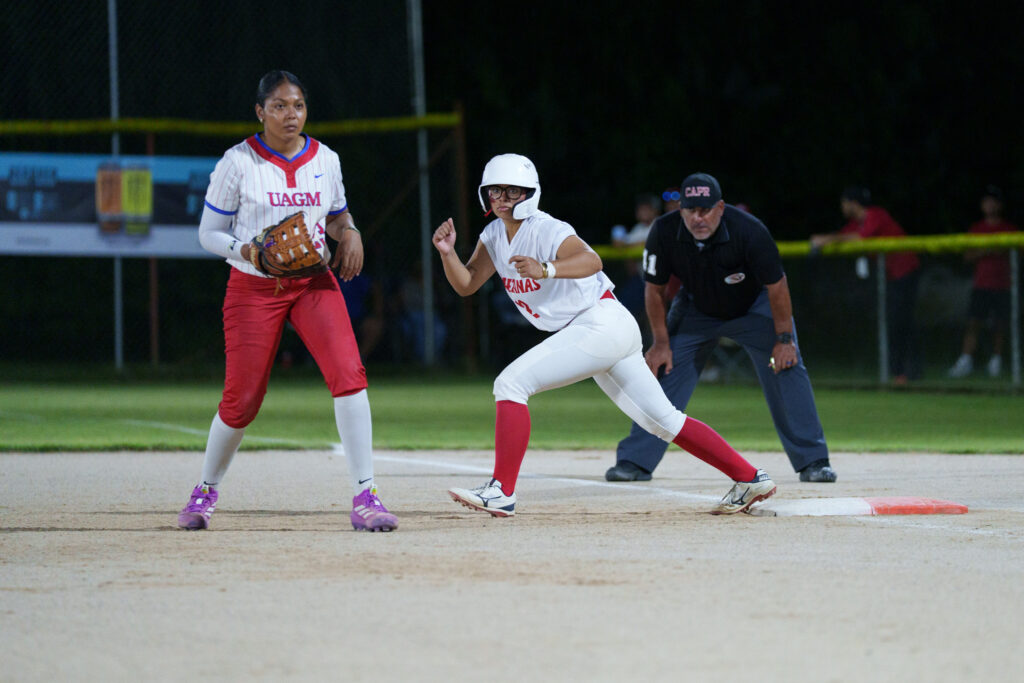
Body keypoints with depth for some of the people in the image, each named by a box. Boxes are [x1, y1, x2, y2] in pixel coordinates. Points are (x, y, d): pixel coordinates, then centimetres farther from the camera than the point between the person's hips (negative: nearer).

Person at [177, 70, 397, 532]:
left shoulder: (325, 160, 5)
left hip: (314, 284, 2)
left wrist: (349, 232, -3)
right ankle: (206, 491, 25)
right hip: (254, 288, -2)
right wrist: (246, 250, -21)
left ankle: (365, 497, -18)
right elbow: (208, 233, -1)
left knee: (349, 373, -19)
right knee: (241, 402, -2)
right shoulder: (238, 162, -6)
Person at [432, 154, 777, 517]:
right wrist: (448, 253, -12)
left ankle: (501, 490, -21)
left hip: (603, 321, -9)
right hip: (587, 333, 9)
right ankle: (749, 478, 14)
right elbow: (466, 284, 8)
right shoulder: (494, 236, 10)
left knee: (511, 382, -18)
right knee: (662, 420, 11)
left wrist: (544, 269, -53)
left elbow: (590, 260, -35)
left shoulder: (546, 231, -16)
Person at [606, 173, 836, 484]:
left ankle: (812, 461, -6)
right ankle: (635, 461, 0)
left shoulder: (749, 231, -34)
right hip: (696, 309, 2)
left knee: (786, 366, -14)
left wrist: (784, 339, -19)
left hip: (754, 307, -2)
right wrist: (661, 343, -9)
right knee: (664, 370, -7)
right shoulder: (664, 233, -27)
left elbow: (776, 286, -22)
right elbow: (655, 289, -11)